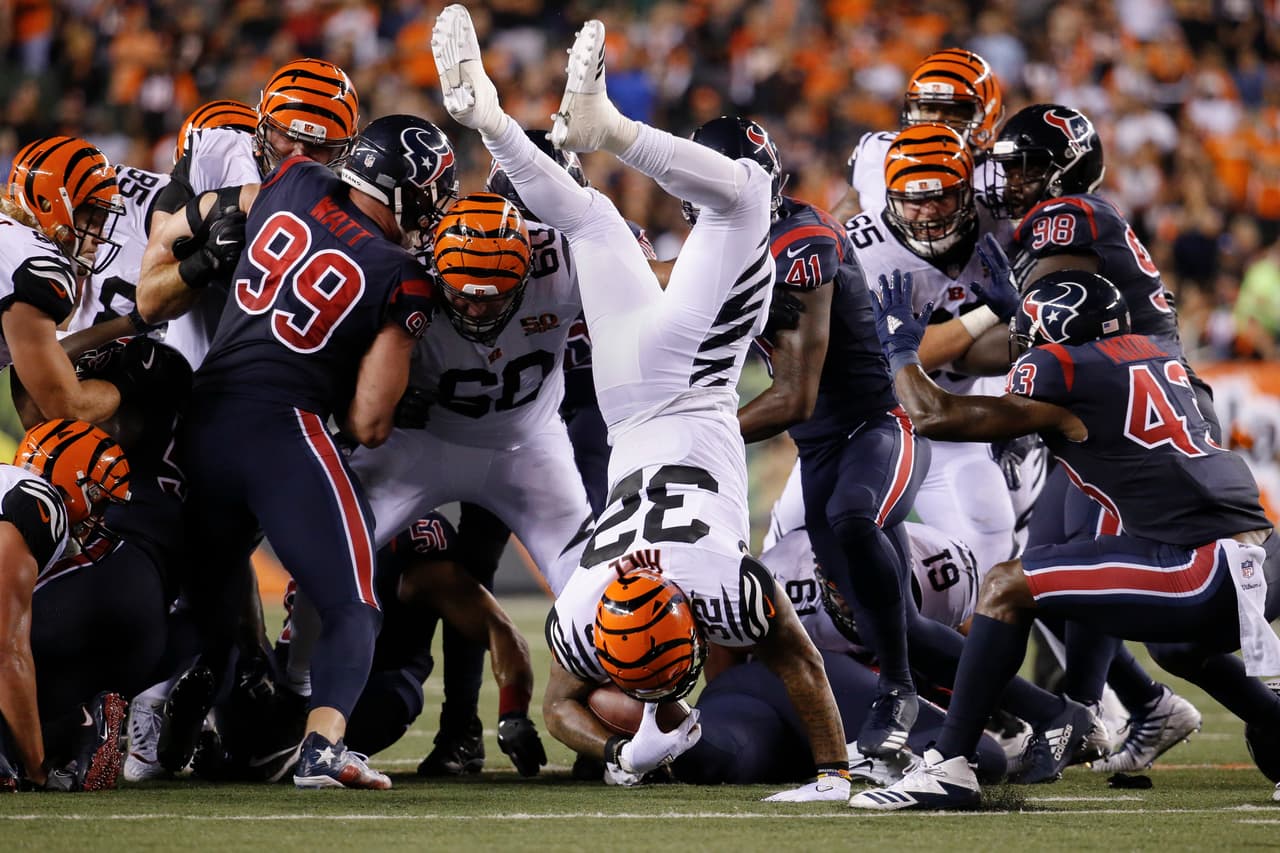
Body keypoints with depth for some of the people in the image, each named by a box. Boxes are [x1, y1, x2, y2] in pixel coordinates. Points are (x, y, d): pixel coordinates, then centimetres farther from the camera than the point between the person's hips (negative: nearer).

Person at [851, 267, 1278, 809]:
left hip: (1205, 570, -8)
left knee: (1007, 588, -3)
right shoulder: (1158, 355, 18)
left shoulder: (1062, 370, -4)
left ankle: (948, 769, -6)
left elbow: (934, 417, -2)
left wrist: (899, 348, 17)